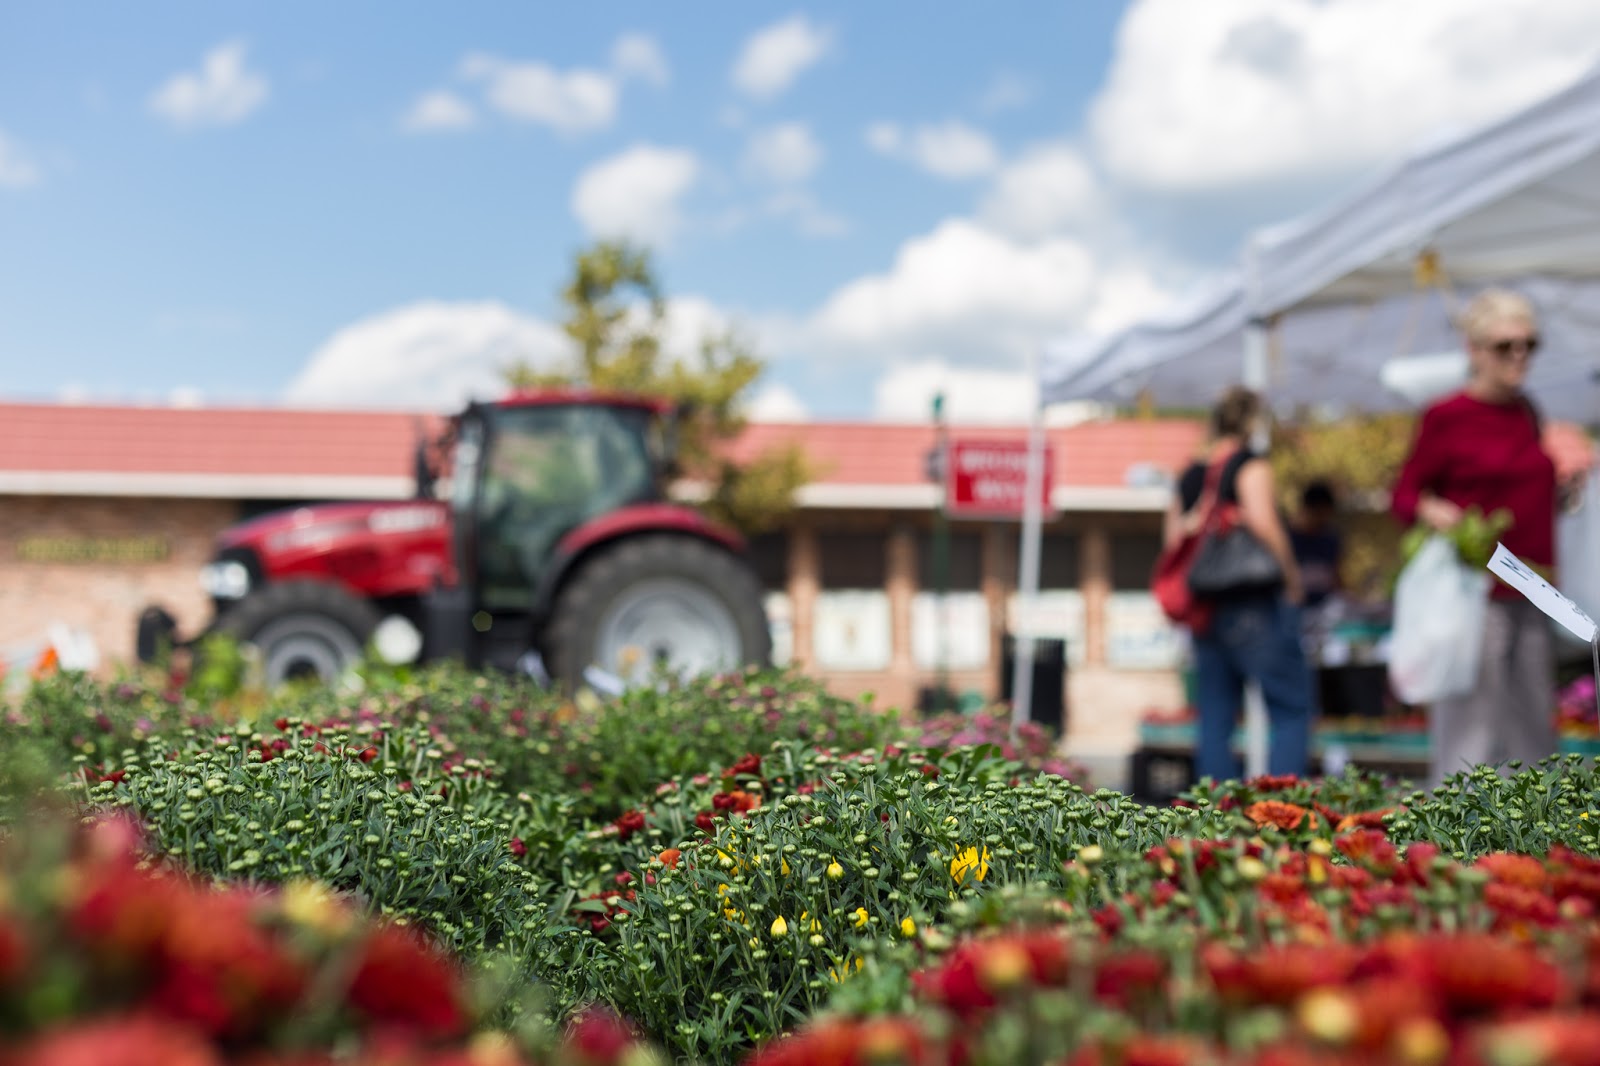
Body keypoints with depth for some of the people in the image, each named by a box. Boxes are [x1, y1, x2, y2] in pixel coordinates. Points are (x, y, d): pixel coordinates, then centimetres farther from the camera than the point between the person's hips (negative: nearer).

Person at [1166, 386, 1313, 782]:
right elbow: (1263, 522, -22)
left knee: (1215, 719, 9)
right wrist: (1290, 574, -11)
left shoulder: (1189, 477, 13)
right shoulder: (1251, 466, -7)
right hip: (1255, 604, -6)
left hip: (1206, 609, 7)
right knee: (1292, 710, 1)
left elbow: (1173, 540, 13)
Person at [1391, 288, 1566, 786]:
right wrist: (1433, 512, -23)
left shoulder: (1526, 413, 13)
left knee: (1534, 725, 12)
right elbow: (1405, 492, -4)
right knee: (1471, 730, -8)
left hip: (1530, 596, 7)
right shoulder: (1447, 417, -7)